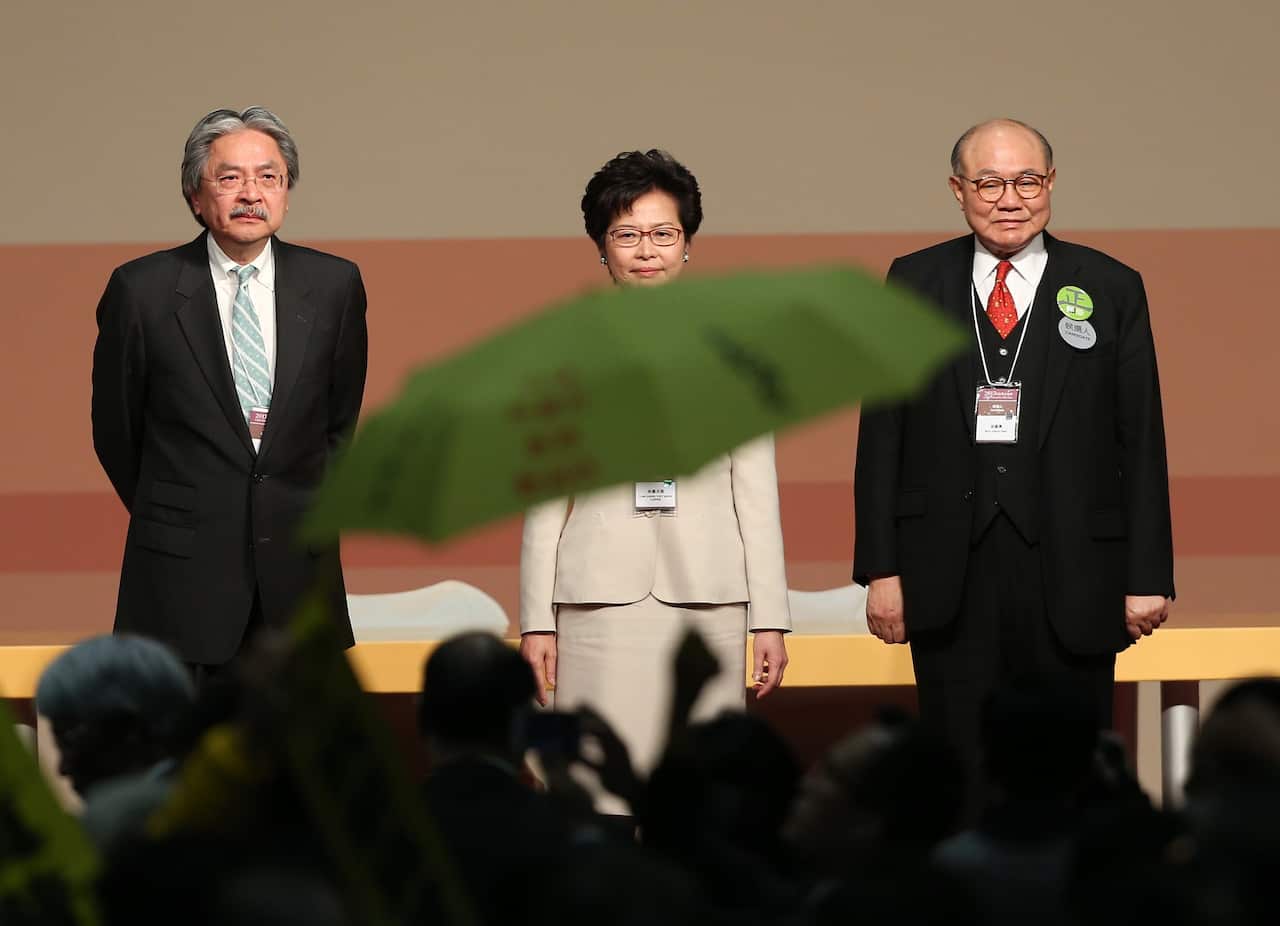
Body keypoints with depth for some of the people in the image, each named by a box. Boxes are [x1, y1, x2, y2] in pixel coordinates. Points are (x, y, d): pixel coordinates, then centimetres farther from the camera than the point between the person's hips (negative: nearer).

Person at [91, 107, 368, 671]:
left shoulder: (333, 285, 5)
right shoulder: (142, 290, -3)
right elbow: (115, 430, 8)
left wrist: (307, 515, 13)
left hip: (296, 565, 2)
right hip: (181, 577, -2)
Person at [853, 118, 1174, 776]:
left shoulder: (1111, 290, 4)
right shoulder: (914, 283, 7)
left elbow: (1141, 442, 3)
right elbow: (882, 434, 6)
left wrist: (1148, 575, -1)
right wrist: (880, 568, 0)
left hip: (1071, 572, -1)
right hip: (949, 575, 1)